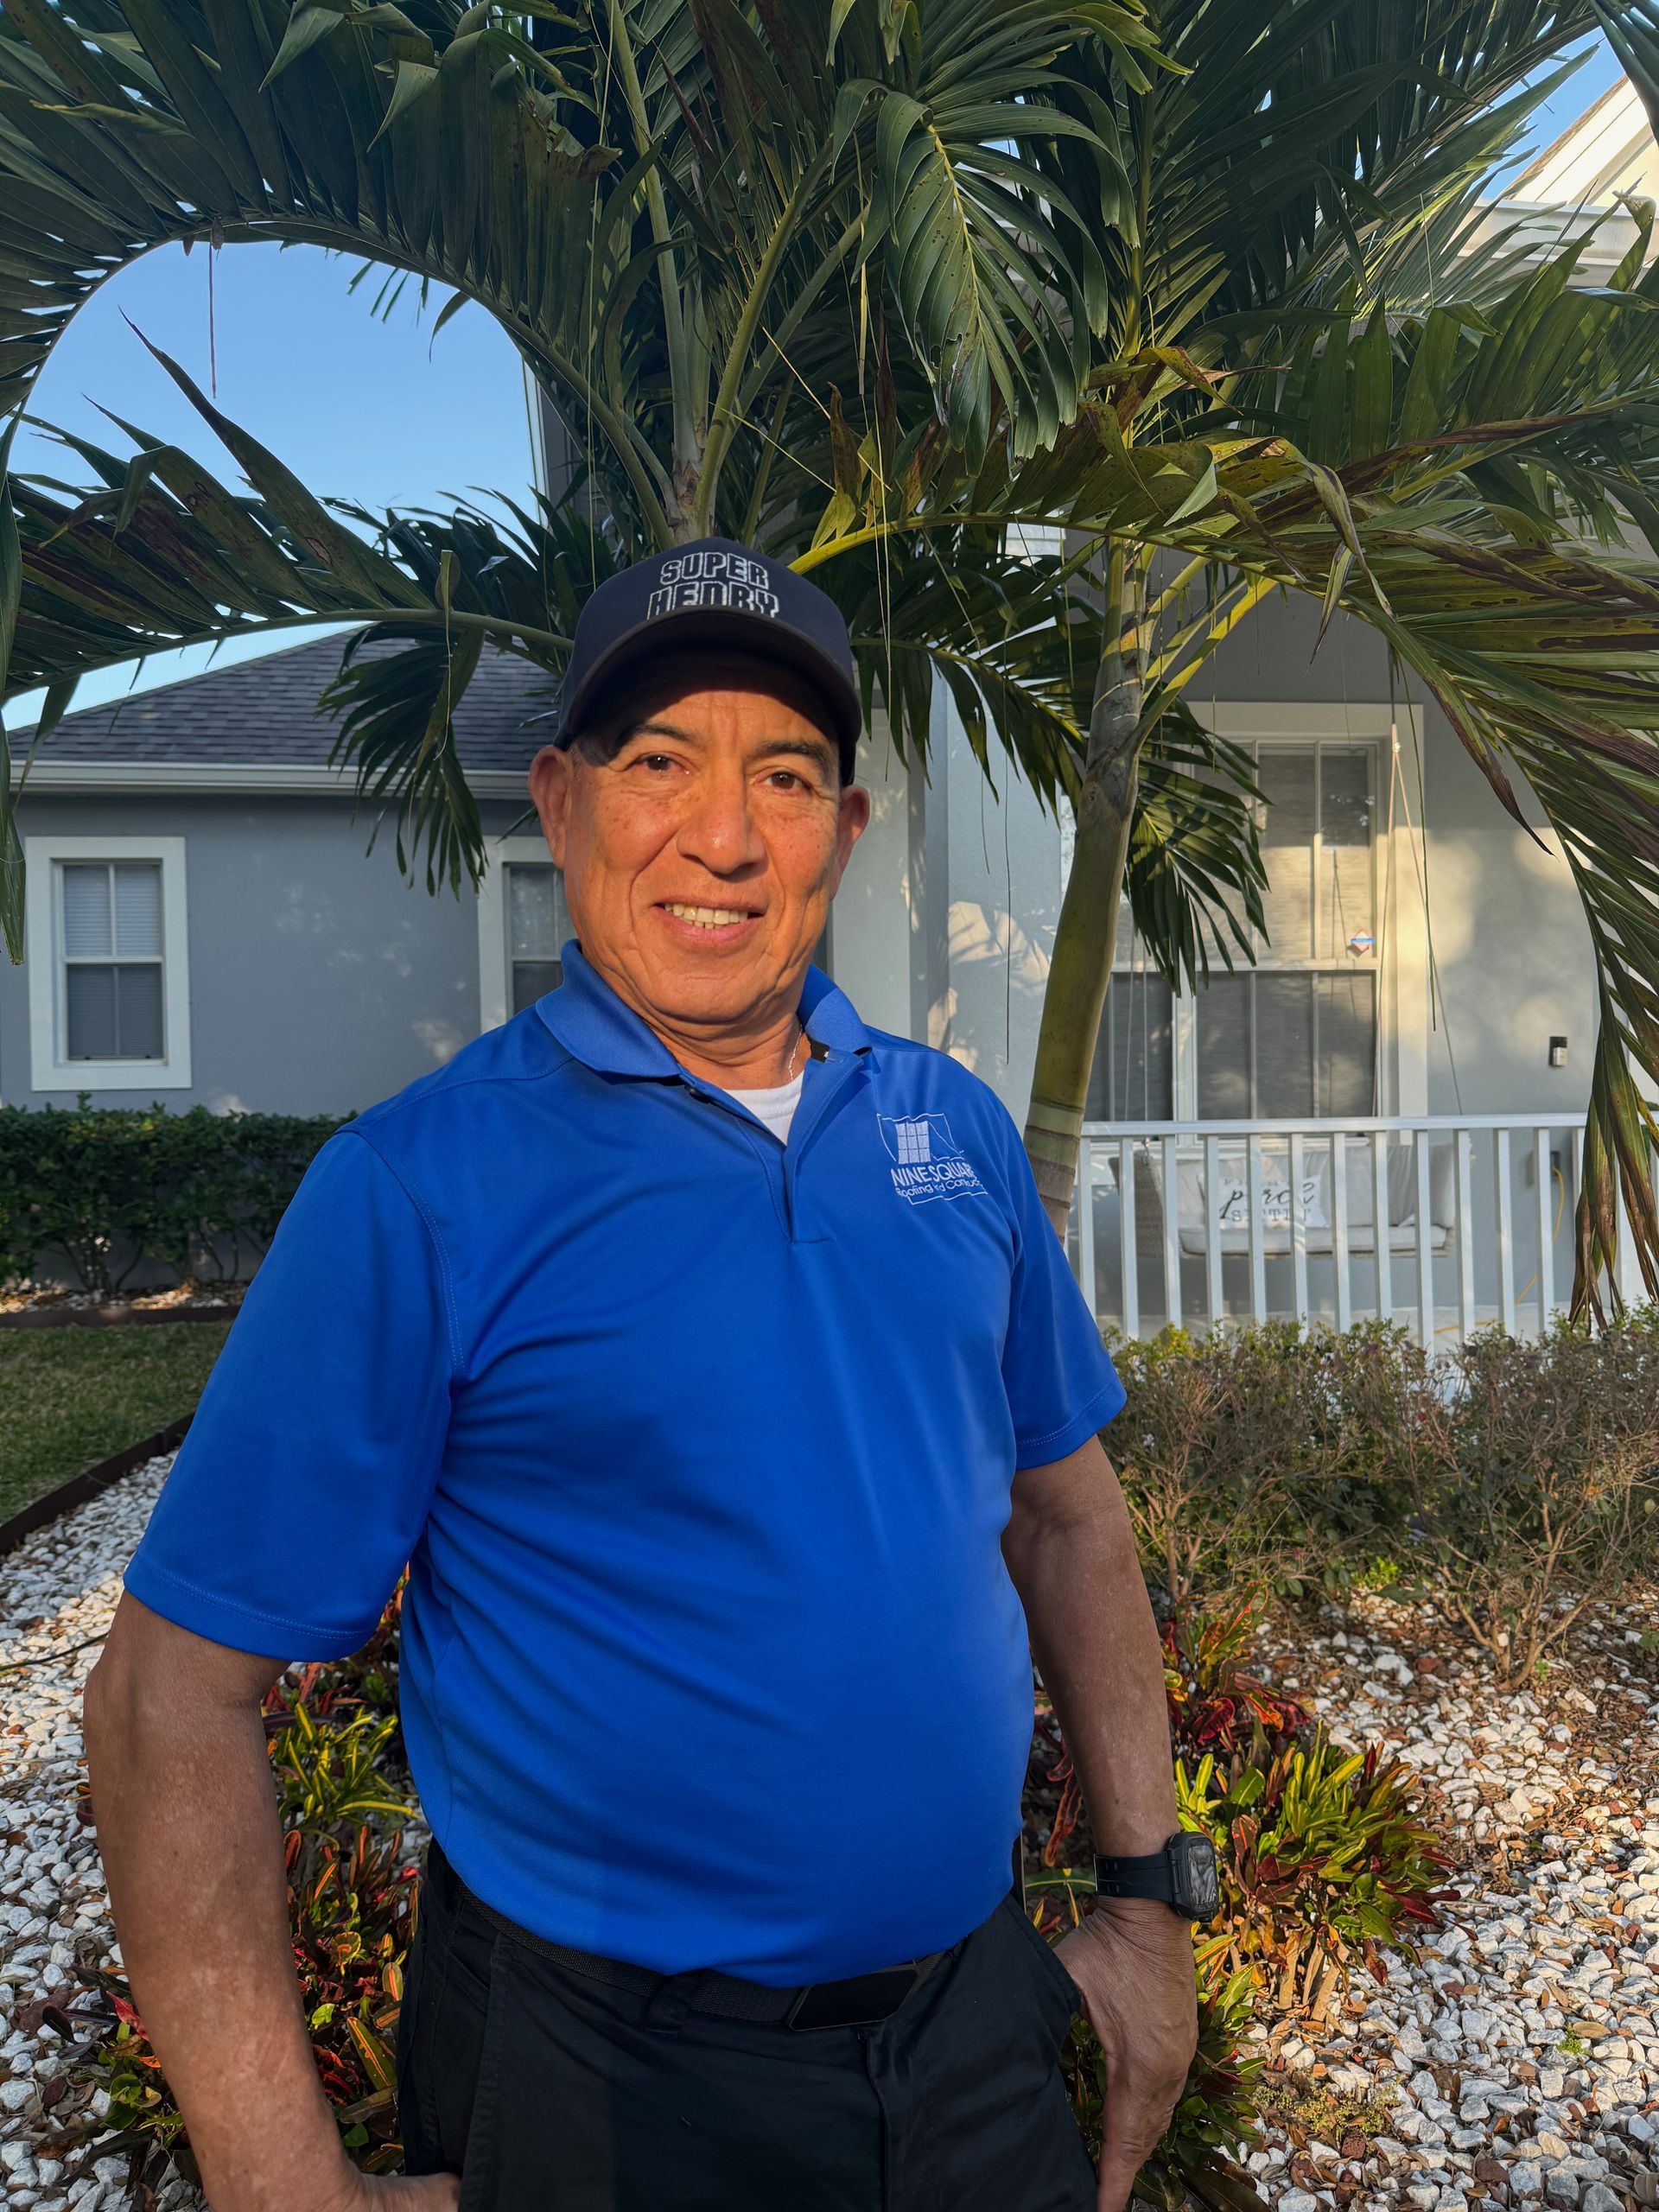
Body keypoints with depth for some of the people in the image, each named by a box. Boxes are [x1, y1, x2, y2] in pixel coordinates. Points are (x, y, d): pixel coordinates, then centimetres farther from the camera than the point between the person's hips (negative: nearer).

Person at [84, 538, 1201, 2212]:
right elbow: (177, 1692, -14)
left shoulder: (955, 1128, -1)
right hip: (601, 2074, -3)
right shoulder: (416, 1188, -16)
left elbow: (1063, 1508, 7)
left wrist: (1151, 1888, 7)